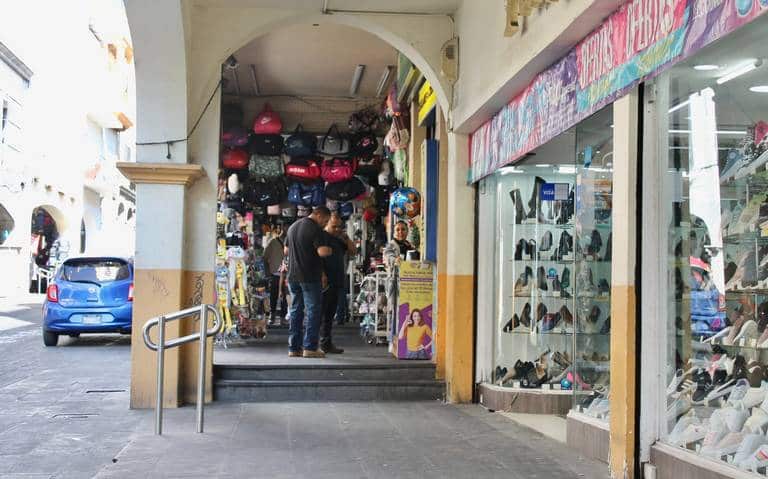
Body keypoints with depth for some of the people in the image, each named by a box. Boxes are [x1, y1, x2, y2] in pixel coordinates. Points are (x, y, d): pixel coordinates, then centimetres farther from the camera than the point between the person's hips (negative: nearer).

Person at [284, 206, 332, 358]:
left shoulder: (293, 227, 14)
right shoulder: (315, 229, -12)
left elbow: (286, 250, 22)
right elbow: (322, 251, -22)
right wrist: (329, 250, -2)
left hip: (293, 276, 7)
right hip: (310, 277, -7)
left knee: (296, 311, 11)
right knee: (314, 310, -1)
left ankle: (294, 348, 11)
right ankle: (310, 347, -4)